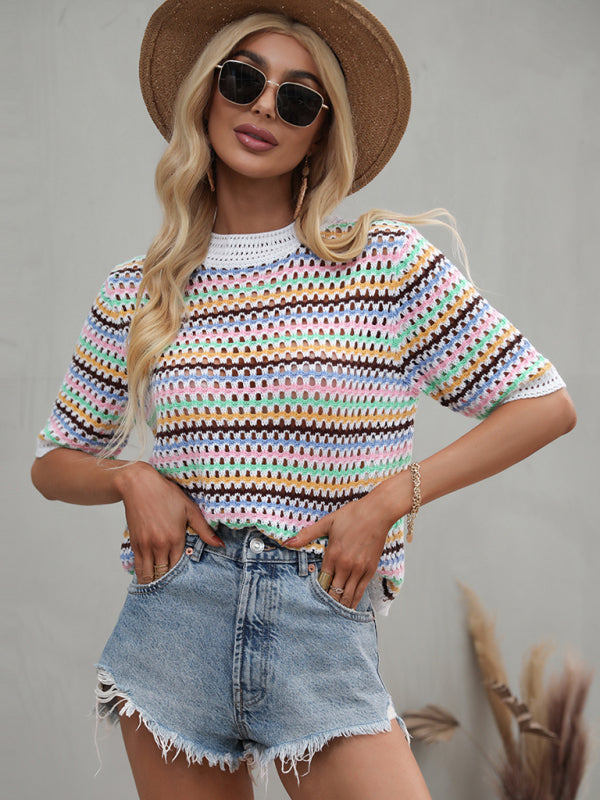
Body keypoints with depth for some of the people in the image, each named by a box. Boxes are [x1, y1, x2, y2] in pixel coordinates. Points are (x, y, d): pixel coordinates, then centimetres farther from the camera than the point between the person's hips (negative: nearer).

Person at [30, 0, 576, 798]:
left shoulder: (387, 261, -2)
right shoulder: (138, 294, 5)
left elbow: (546, 404, -1)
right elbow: (54, 463, 16)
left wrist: (388, 499, -9)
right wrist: (131, 478, -6)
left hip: (327, 634, -2)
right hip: (172, 625, 2)